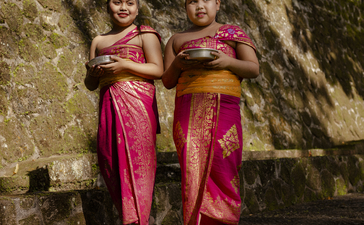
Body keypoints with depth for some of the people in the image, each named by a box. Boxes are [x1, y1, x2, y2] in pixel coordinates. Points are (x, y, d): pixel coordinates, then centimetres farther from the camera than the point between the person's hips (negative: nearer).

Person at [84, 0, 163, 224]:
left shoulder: (144, 34, 8)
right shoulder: (99, 41, 22)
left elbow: (158, 70, -2)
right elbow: (91, 84, 22)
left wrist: (125, 65, -14)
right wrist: (93, 73, -2)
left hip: (137, 101, -5)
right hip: (109, 104, 5)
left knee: (136, 159, -12)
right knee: (110, 161, 0)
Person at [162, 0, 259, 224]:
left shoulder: (233, 33, 16)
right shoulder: (177, 40, 21)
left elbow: (254, 69, 7)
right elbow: (168, 81, 16)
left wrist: (228, 61, -11)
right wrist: (177, 64, -6)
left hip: (223, 108, -1)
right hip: (188, 110, 1)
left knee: (222, 171, -7)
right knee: (194, 169, -9)